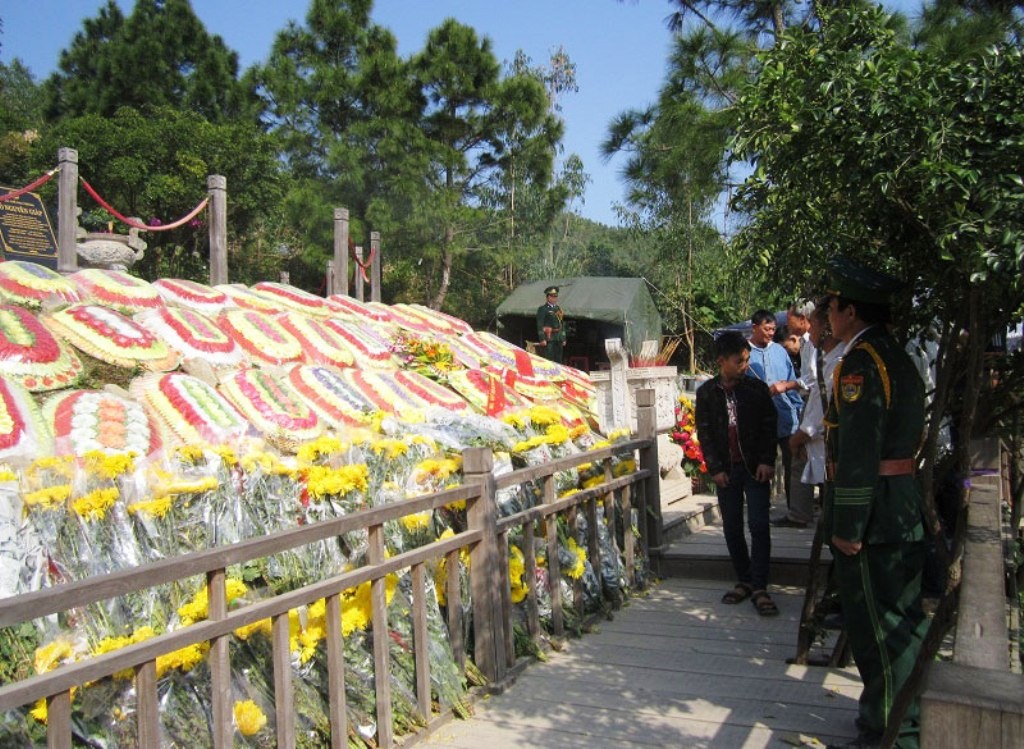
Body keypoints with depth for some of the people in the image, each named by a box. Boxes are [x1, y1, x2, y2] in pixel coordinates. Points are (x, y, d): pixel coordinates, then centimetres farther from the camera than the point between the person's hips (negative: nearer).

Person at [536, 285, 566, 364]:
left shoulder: (559, 309, 18)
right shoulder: (542, 309, -2)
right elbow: (540, 325, -9)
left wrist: (563, 339, 14)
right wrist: (542, 339, -17)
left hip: (559, 339, 7)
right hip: (548, 338, -7)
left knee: (558, 361, 9)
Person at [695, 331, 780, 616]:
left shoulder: (756, 388, -2)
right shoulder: (706, 393, 0)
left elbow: (769, 426, 1)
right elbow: (703, 433, 2)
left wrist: (767, 461, -7)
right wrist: (715, 468, -5)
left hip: (755, 468, -1)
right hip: (725, 471, 2)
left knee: (759, 526, -5)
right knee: (732, 528, 8)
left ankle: (759, 588, 0)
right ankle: (743, 581, 21)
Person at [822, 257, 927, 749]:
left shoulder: (860, 362, -17)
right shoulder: (898, 356, 14)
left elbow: (858, 452, -23)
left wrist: (847, 527, -19)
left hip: (874, 517, -10)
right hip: (905, 511, 10)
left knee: (878, 626, 2)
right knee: (902, 620, 19)